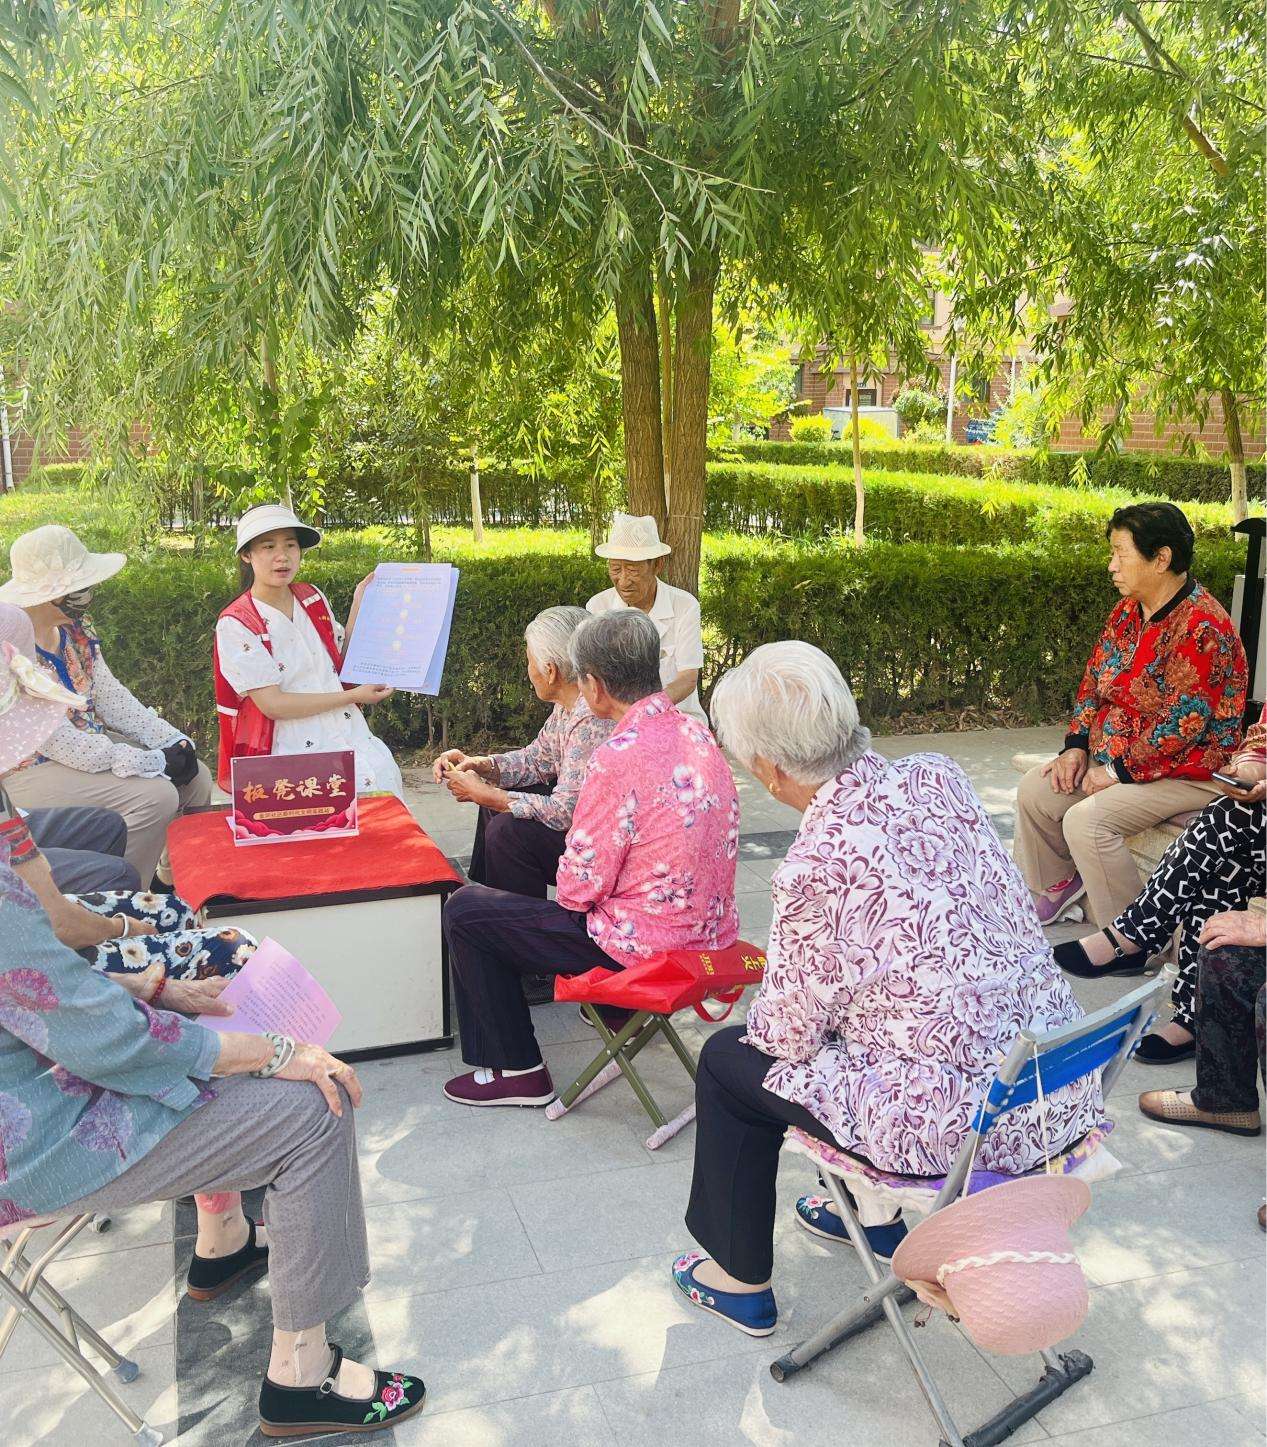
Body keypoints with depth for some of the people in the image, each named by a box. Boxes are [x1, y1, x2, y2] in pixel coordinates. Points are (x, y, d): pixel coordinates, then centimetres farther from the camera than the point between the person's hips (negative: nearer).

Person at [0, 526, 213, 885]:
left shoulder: (75, 627, 1)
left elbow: (110, 695, 7)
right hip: (33, 770, -9)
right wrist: (153, 763, -24)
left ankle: (174, 879, 19)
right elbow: (57, 741, -26)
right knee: (156, 797, -24)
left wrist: (172, 740, -7)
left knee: (196, 778, 0)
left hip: (90, 743, 9)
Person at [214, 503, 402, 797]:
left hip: (347, 729, 6)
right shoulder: (235, 624, -7)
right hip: (291, 746, -5)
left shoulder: (312, 598, 11)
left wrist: (359, 603, 12)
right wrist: (353, 696, -8)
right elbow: (272, 704, -12)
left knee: (383, 773, -24)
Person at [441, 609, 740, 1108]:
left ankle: (515, 1071, 13)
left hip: (645, 945, -8)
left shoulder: (617, 757, -26)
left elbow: (578, 887, -18)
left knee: (464, 911, 5)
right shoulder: (696, 733, -1)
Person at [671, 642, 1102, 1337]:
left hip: (966, 1122, -7)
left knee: (730, 1058, 13)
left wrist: (761, 1016, 14)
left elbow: (788, 1031, -11)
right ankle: (877, 1215, 49)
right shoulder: (938, 775, -3)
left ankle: (741, 1280, 32)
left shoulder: (817, 863, -23)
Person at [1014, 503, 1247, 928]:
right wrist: (1076, 746, -2)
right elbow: (1094, 680, 11)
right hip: (1113, 755, 9)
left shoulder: (1201, 627, -23)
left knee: (1087, 820, -26)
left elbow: (1182, 724, -26)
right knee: (1034, 791, 0)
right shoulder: (1128, 611, 5)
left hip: (1187, 771, -9)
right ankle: (1058, 888, 19)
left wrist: (1117, 770, -20)